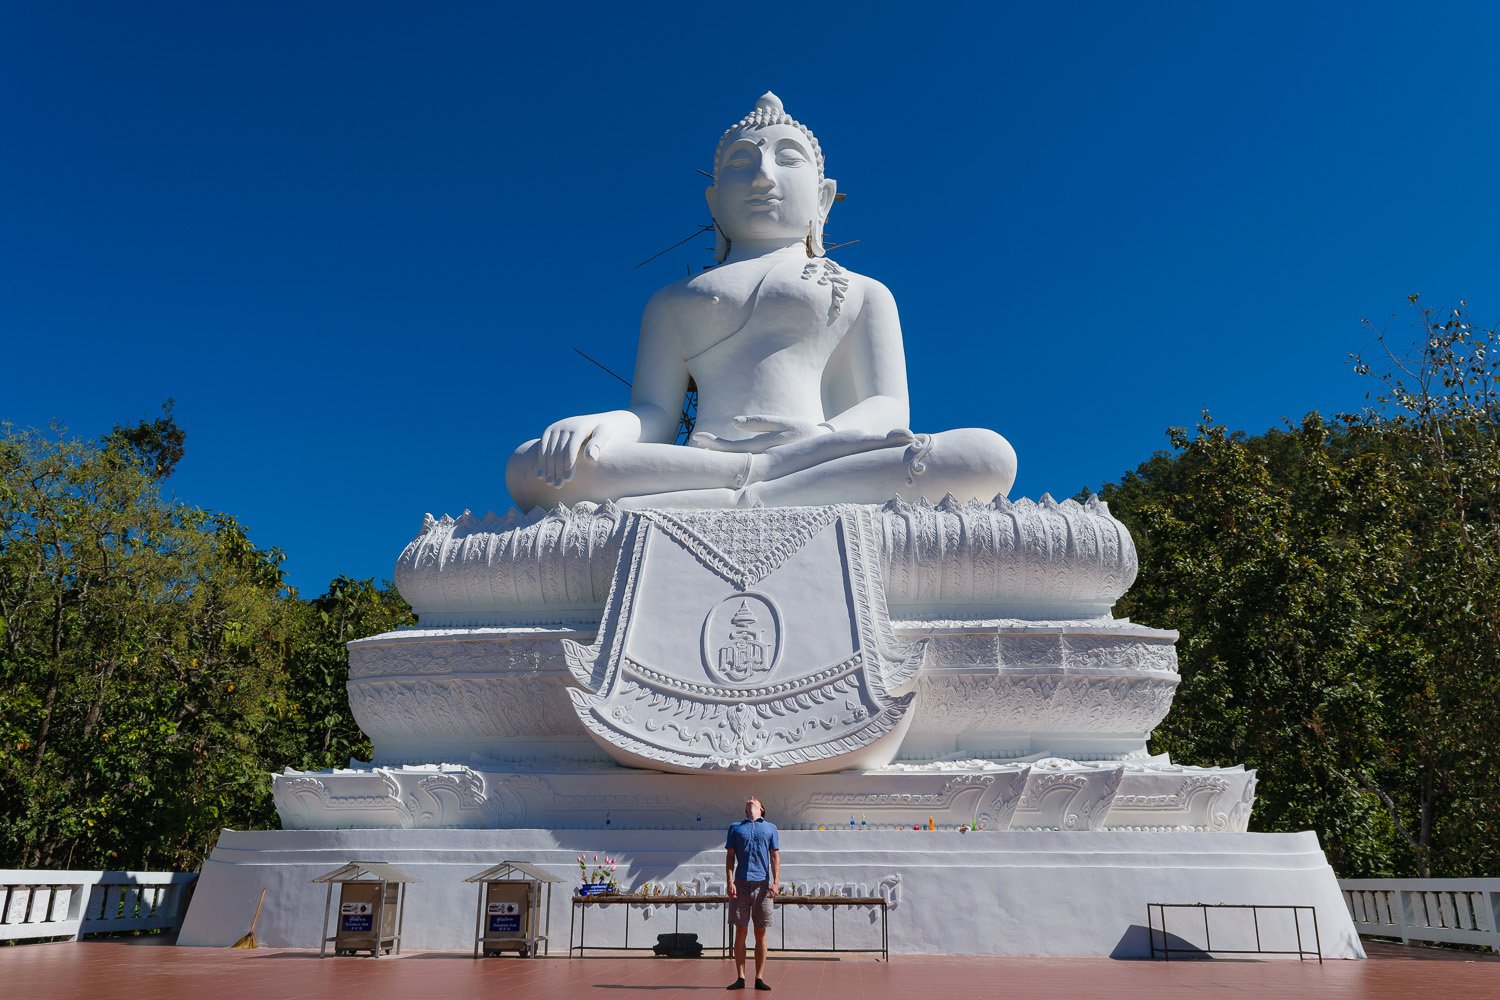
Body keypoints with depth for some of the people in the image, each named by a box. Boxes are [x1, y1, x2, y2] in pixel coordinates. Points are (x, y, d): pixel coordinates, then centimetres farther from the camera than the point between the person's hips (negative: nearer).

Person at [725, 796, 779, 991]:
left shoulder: (770, 828, 12)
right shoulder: (735, 828, 13)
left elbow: (775, 858, 8)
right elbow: (730, 857, 9)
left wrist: (775, 883, -4)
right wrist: (730, 882, -4)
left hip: (762, 885, 0)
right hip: (741, 884, 0)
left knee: (760, 934, 2)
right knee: (741, 932, 2)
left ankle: (759, 978, 7)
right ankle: (740, 978, 8)